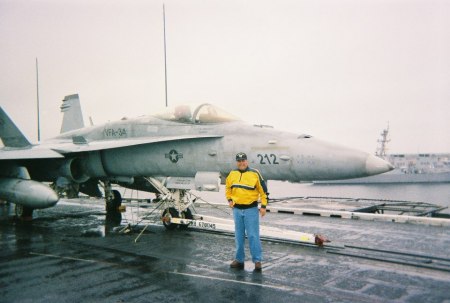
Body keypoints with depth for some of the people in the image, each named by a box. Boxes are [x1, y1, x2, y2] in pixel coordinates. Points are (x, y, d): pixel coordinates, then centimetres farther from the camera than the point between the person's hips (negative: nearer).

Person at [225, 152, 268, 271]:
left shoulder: (254, 174, -7)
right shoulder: (232, 174, 5)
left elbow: (263, 190, -3)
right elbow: (228, 187, 22)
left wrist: (263, 206, -6)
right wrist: (229, 199, 10)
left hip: (251, 209, -4)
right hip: (237, 209, 4)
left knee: (253, 236, -4)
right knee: (239, 236, 12)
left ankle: (257, 260, 5)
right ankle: (239, 259, 22)